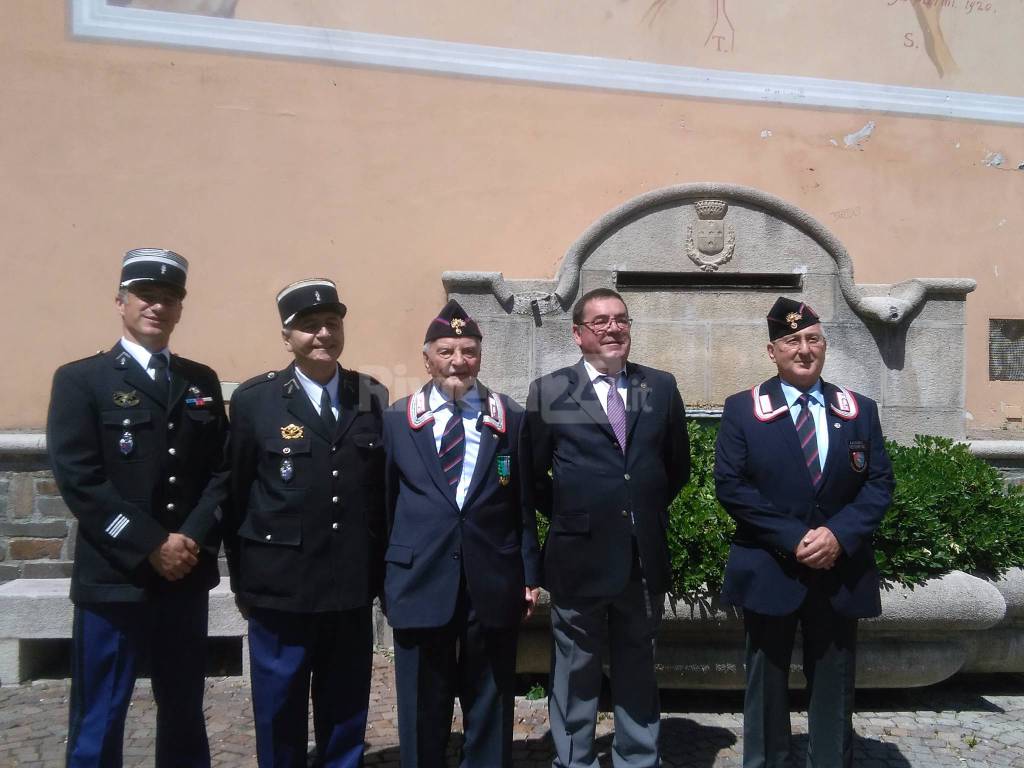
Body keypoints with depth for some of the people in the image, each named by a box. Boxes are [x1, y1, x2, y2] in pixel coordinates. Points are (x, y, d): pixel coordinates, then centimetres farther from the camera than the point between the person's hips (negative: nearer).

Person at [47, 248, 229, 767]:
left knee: (185, 717, 15)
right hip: (114, 580, -4)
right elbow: (78, 480, -11)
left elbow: (222, 471, 6)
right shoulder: (80, 380, -2)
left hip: (188, 578, 4)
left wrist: (194, 539, -10)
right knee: (98, 723, 6)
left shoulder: (202, 383, 11)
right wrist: (151, 547, -15)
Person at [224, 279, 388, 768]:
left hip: (353, 589, 2)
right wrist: (243, 580, 2)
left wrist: (380, 572, 7)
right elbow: (236, 496, 0)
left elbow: (383, 490, 7)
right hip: (280, 588, -2)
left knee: (346, 716, 16)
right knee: (279, 716, 13)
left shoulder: (373, 397, 4)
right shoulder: (254, 400, -3)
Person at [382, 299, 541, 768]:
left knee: (490, 710, 13)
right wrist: (386, 576, 4)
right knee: (422, 712, 12)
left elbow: (523, 506, 6)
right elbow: (385, 504, 5)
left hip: (493, 584, 0)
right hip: (420, 583, 0)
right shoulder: (397, 420, 5)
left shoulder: (510, 419, 5)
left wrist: (530, 575, 4)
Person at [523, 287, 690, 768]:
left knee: (637, 671, 17)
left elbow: (678, 465, 14)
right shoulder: (549, 391, -3)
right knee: (575, 674, 11)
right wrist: (568, 517, 1)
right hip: (580, 556, -2)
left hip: (644, 557, 3)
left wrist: (648, 511, 11)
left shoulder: (661, 387, 5)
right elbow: (531, 473, 2)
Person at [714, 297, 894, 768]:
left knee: (834, 691, 13)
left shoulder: (859, 410, 6)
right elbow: (730, 485, -9)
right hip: (770, 570, -2)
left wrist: (838, 534, -15)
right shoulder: (742, 409, -2)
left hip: (840, 573, 2)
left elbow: (879, 482, 2)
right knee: (766, 686, 11)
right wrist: (793, 539, -17)